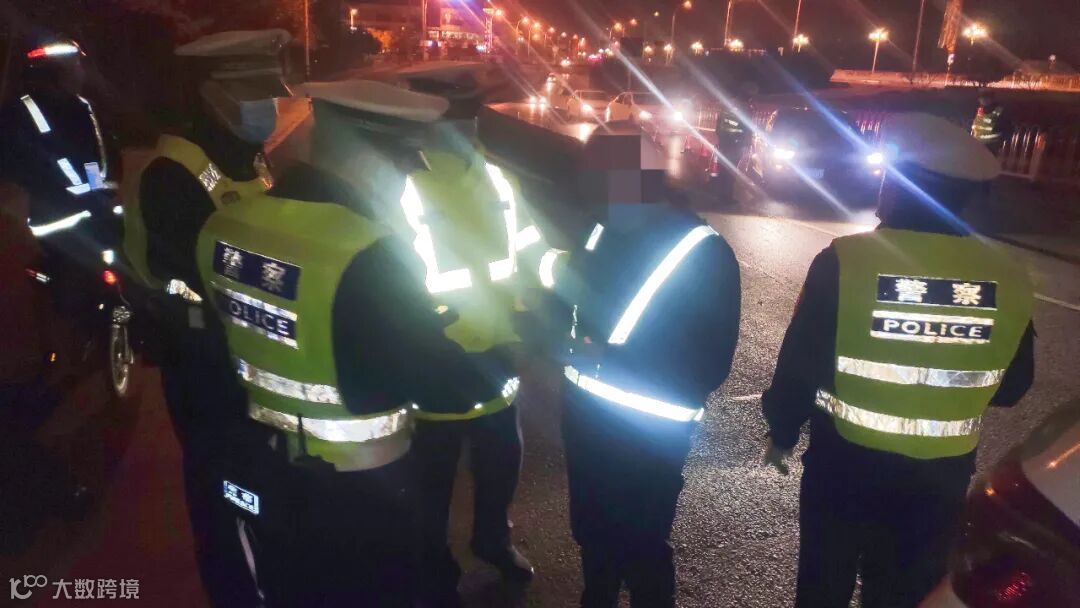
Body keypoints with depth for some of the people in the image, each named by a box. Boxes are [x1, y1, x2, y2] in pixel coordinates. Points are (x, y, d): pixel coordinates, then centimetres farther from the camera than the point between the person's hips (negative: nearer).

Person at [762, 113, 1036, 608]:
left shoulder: (844, 261, -19)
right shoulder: (1009, 279, -8)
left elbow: (799, 365, -12)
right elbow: (1011, 388, 5)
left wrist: (781, 433, 4)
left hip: (845, 465, -2)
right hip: (941, 478, 3)